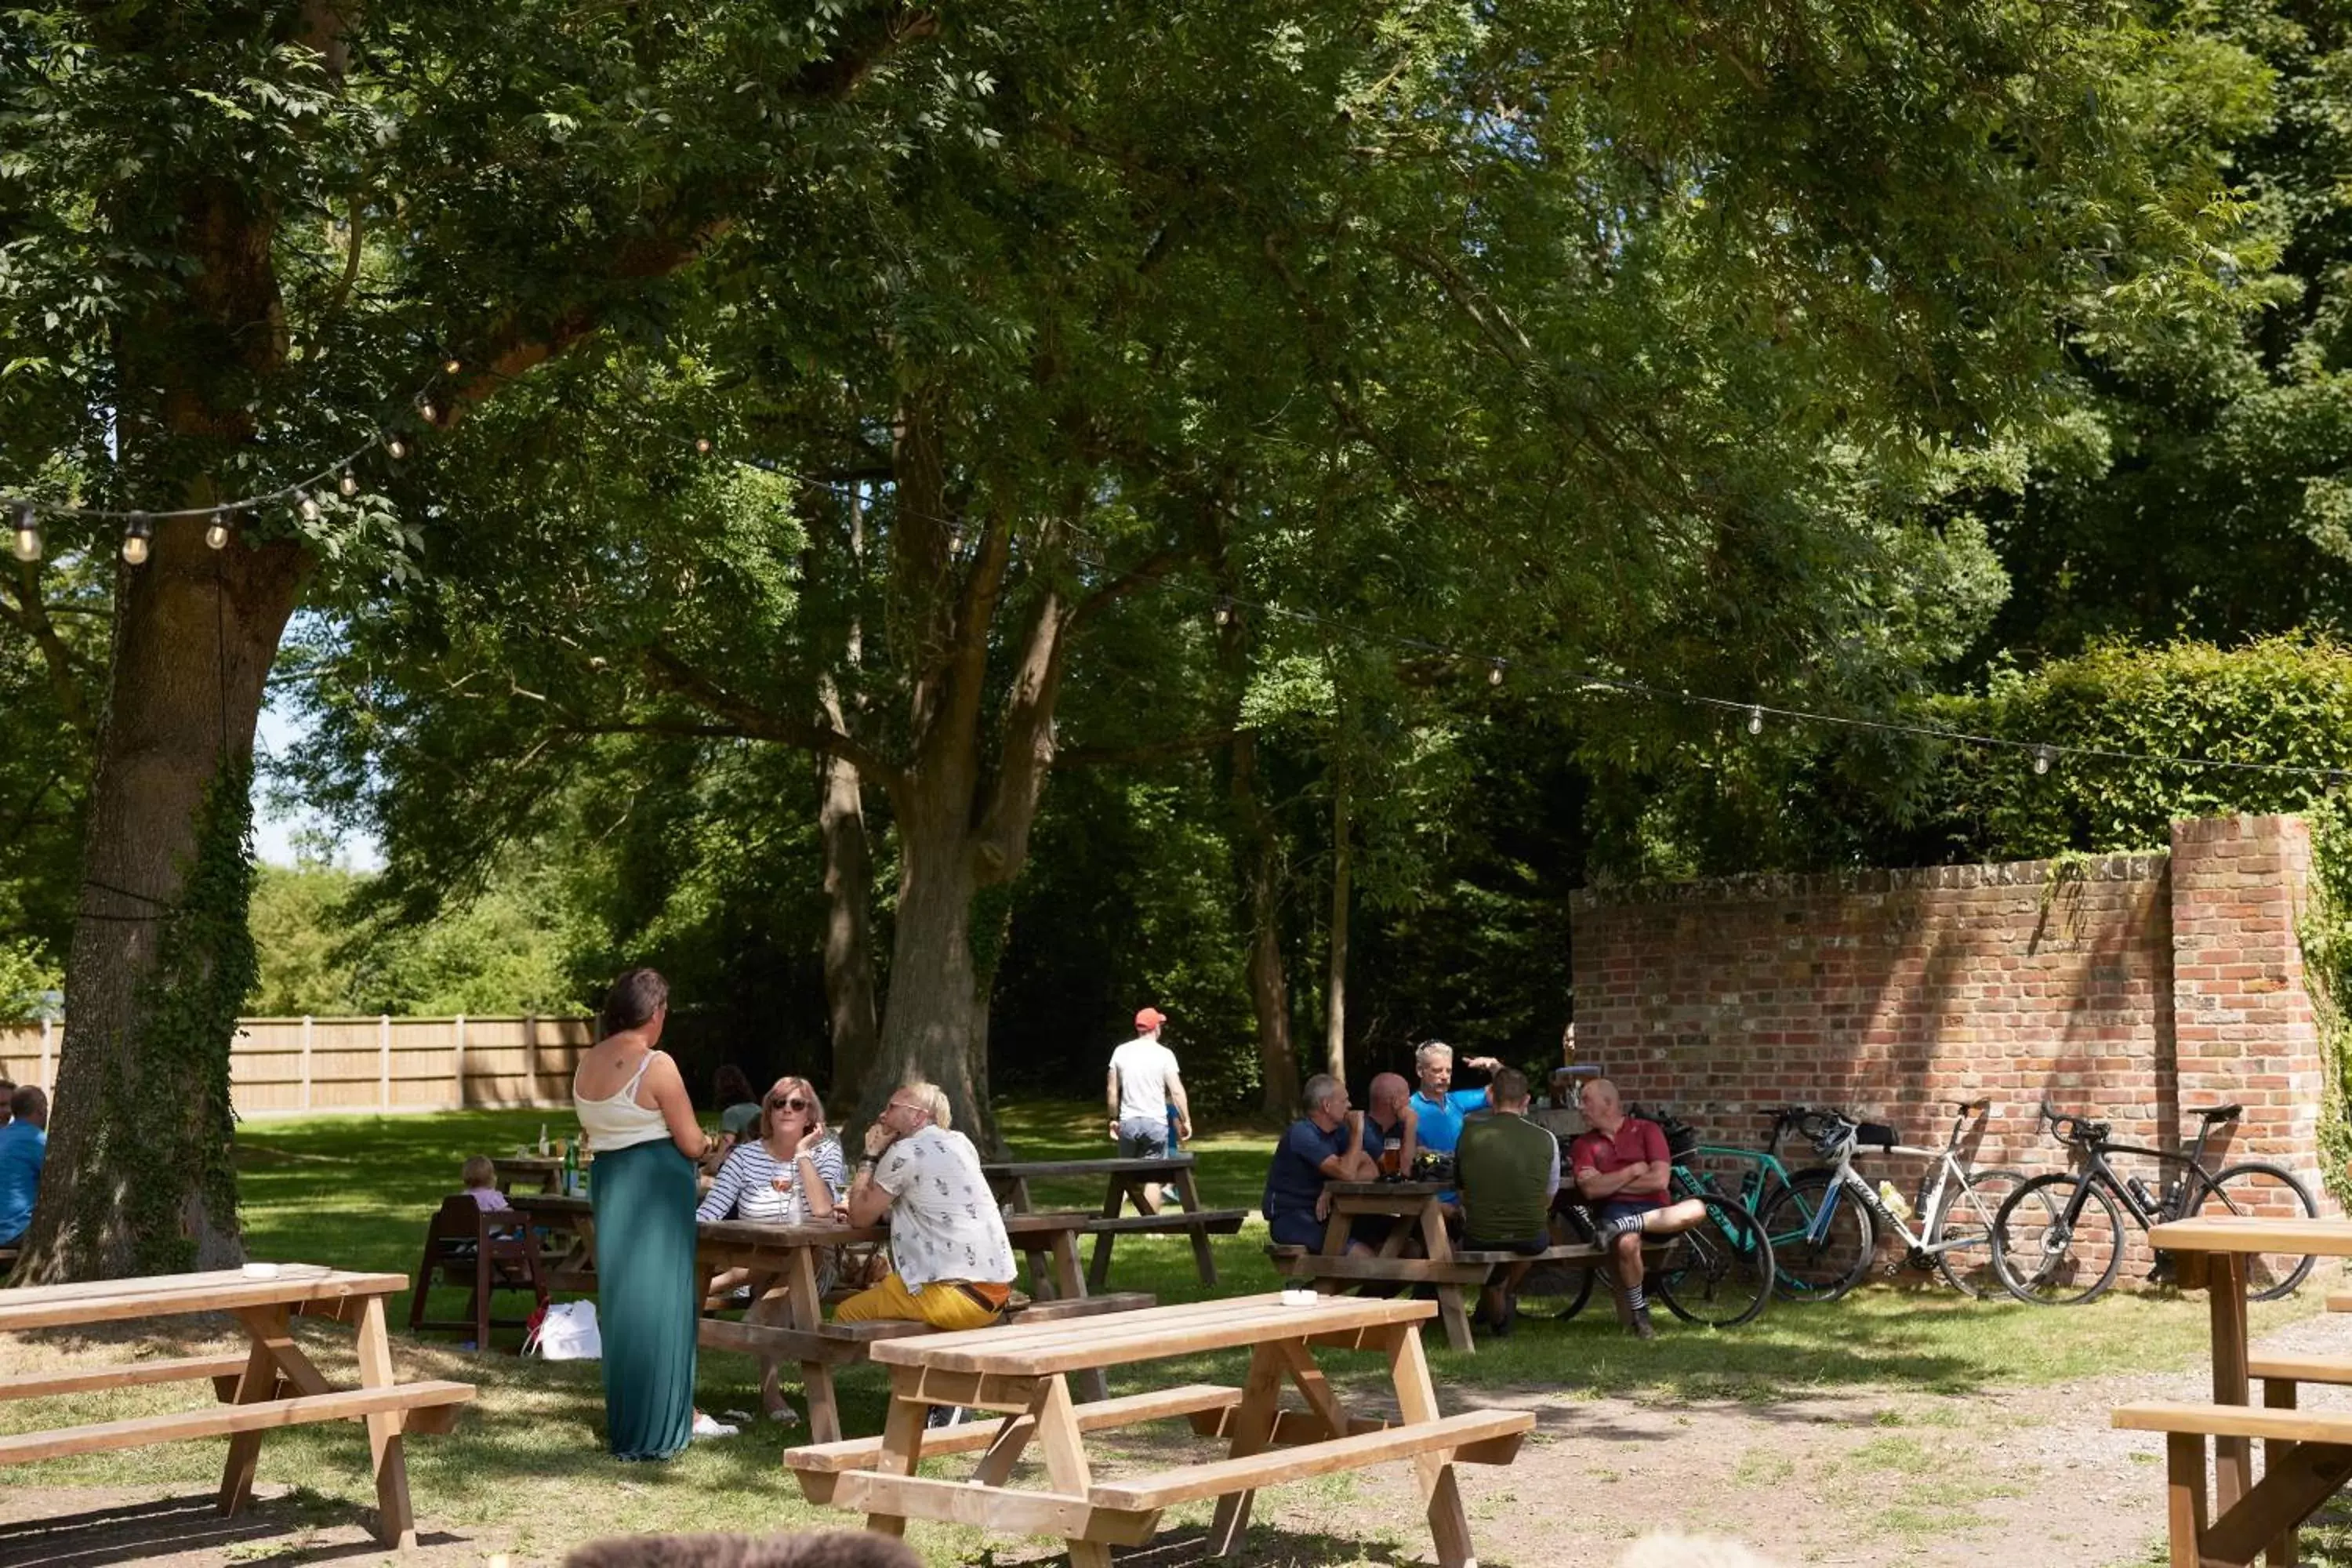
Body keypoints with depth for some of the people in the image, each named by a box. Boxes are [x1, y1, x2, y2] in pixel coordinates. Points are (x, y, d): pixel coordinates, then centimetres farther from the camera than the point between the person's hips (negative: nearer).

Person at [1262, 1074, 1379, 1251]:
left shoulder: (1338, 1131, 8)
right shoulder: (1301, 1133, -17)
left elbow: (1372, 1171, -1)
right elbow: (1346, 1172, -26)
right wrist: (1357, 1133, -13)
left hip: (1320, 1214, 8)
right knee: (1362, 1256, -25)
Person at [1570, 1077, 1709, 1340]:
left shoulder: (1647, 1130, 9)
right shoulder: (1584, 1145, 13)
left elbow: (1659, 1180, -5)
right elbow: (1591, 1189, -5)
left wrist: (1611, 1183, -1)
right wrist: (1633, 1172, -4)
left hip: (1653, 1209, 1)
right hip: (1614, 1210, -1)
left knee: (1696, 1209, -31)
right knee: (1628, 1243, -38)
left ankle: (1625, 1225, -31)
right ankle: (1640, 1317, -19)